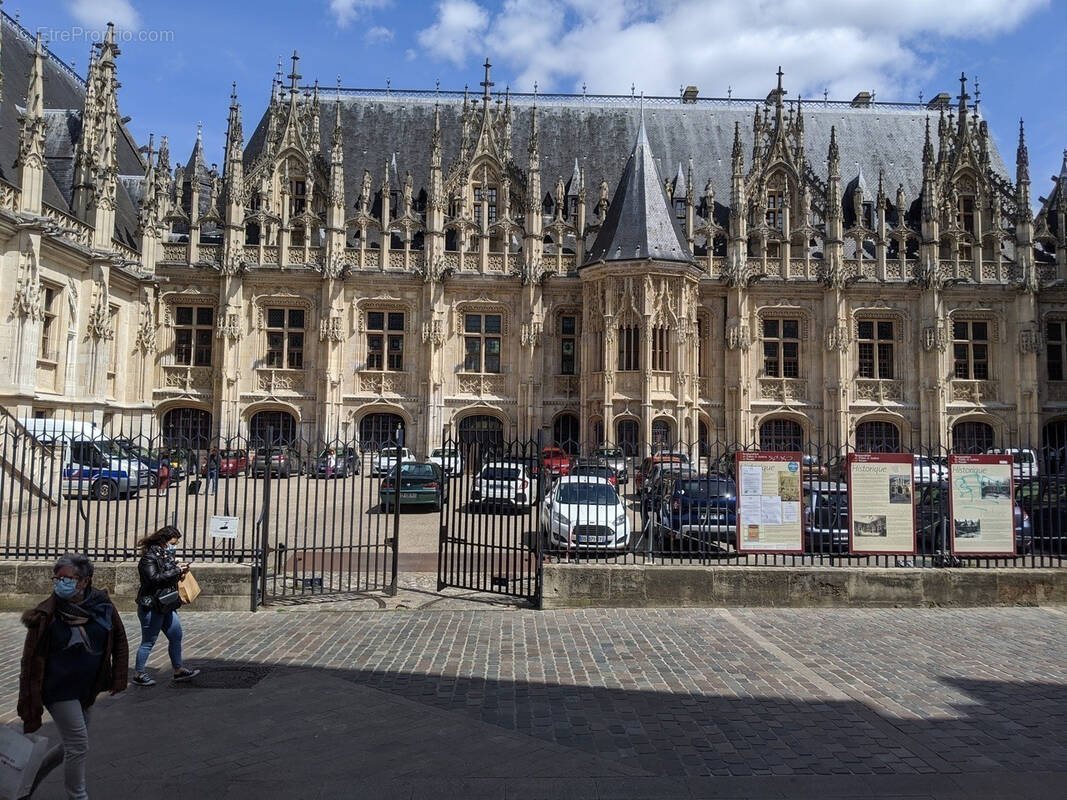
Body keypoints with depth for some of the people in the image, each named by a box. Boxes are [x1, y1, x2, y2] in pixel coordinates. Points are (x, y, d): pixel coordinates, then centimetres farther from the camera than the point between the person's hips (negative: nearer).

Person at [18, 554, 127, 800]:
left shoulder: (102, 606, -9)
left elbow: (119, 641, 5)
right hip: (60, 690, -5)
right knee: (78, 746, -3)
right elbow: (32, 660, -14)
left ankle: (31, 777, 42)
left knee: (72, 744, 19)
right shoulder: (46, 615, -19)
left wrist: (118, 678, 1)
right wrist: (30, 706, -13)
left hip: (87, 689, 5)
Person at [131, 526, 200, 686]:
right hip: (151, 606, -9)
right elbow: (154, 578, -27)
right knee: (148, 642, 2)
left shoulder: (166, 554, 12)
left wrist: (179, 570, 2)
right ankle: (138, 674, 16)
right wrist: (176, 571, -21)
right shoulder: (149, 556, -15)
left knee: (176, 636, 11)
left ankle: (178, 670, 21)